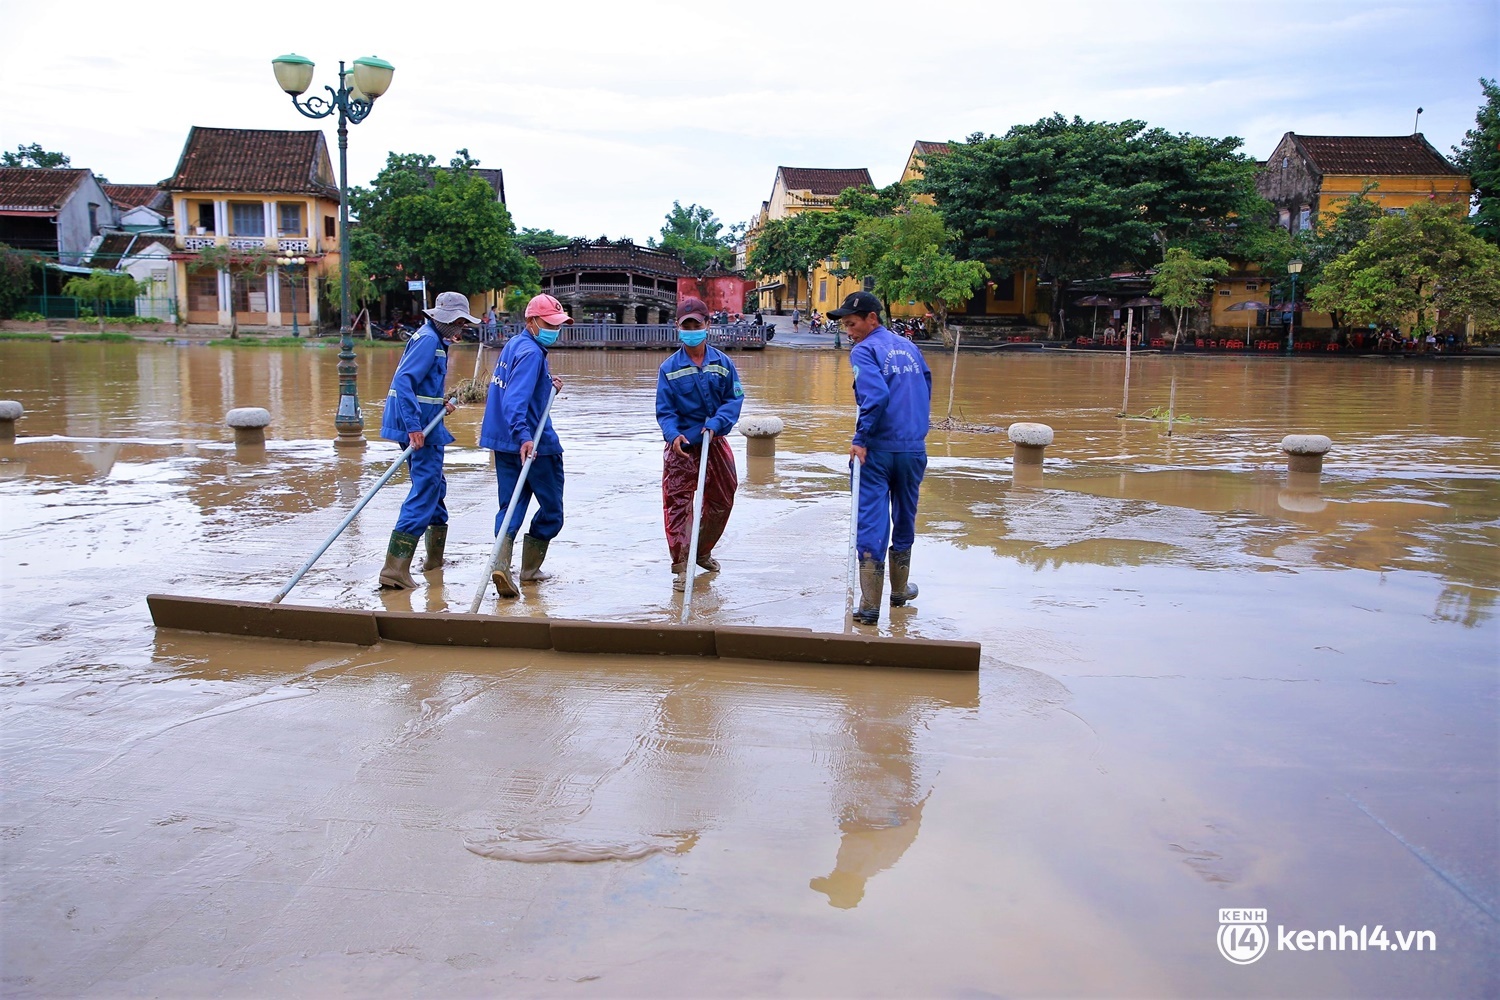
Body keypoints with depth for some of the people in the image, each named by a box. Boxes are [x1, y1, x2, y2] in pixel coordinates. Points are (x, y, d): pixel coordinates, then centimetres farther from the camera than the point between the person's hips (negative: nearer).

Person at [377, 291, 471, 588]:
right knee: (425, 490, -11)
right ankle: (395, 568, -15)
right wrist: (414, 426, -29)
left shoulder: (433, 339, 18)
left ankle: (434, 557, 35)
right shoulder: (428, 340, -14)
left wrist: (438, 404, 13)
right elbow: (404, 382, -24)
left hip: (422, 425, 11)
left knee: (433, 485, 21)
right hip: (421, 428, -11)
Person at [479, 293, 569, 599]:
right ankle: (529, 569, 14)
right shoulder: (531, 352, -16)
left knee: (511, 506, 7)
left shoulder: (514, 345, 14)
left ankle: (501, 564, -10)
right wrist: (524, 436, -37)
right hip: (535, 444, -9)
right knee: (551, 509, 7)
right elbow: (515, 400, -28)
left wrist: (549, 385, 10)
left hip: (505, 443, 9)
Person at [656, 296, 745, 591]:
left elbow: (734, 398, -2)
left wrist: (717, 423, -19)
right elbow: (664, 410, -7)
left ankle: (702, 551, 38)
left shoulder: (722, 362, -3)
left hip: (715, 442, 3)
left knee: (721, 500, 16)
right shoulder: (669, 368, -7)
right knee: (678, 503, -8)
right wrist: (673, 435, -25)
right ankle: (681, 566, -2)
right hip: (682, 445, -3)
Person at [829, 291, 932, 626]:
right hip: (914, 448, 6)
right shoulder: (909, 347, 13)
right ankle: (900, 589, 34)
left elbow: (876, 395, -21)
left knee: (871, 524, -2)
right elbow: (926, 391, 17)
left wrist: (860, 439, -16)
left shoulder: (864, 350, -7)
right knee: (904, 520, 20)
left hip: (877, 450, -6)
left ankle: (869, 605, -4)